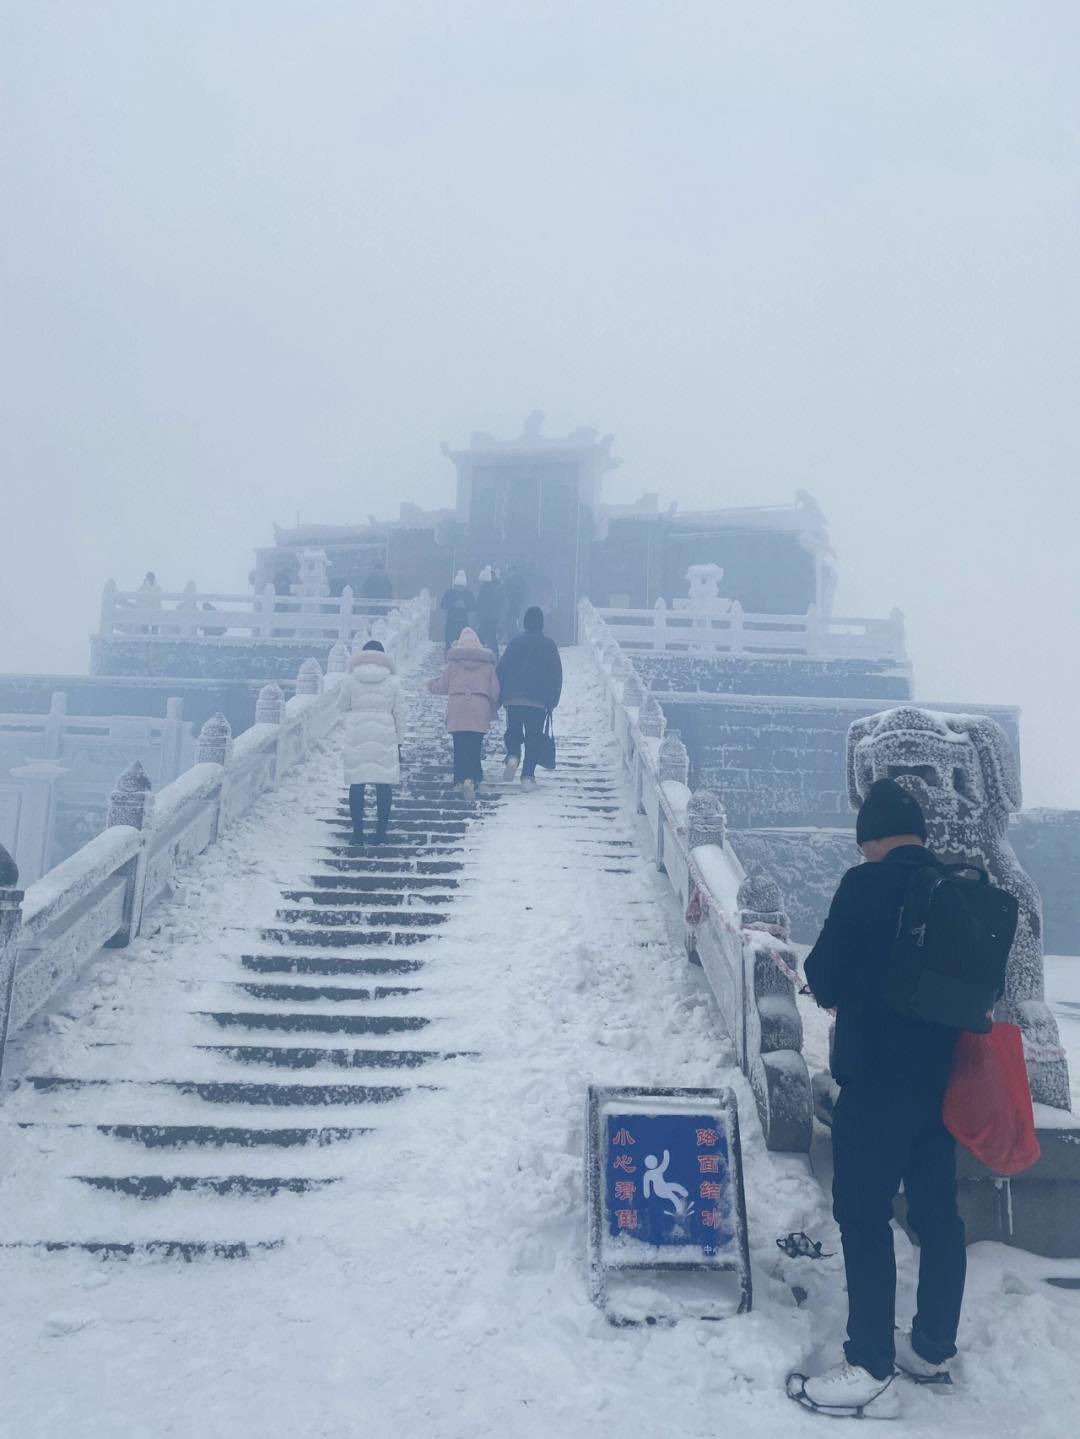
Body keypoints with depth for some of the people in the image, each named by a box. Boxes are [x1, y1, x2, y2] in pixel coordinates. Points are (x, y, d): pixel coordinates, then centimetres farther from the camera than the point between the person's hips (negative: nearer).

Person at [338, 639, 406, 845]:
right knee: (384, 784, 6)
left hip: (356, 737, 0)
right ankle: (381, 832, 8)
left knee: (357, 783, 6)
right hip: (385, 736, 0)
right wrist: (399, 741, 11)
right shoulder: (393, 681, 2)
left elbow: (343, 705, 10)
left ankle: (357, 832, 7)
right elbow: (399, 713, 4)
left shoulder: (351, 679, 0)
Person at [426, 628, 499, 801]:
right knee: (475, 747, 1)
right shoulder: (488, 663, 9)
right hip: (479, 710, 0)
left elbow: (442, 686, 10)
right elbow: (495, 691, 10)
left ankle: (461, 781, 1)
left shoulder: (454, 661, 6)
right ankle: (472, 779, -17)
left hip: (457, 708, 0)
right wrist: (493, 711, 25)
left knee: (460, 747, 8)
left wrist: (431, 684, 32)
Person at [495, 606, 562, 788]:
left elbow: (502, 669, 6)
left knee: (513, 732, 14)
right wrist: (553, 701, 12)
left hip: (513, 699, 1)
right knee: (533, 737, 4)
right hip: (538, 701, -1)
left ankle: (512, 756, -15)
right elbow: (556, 674, 5)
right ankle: (528, 776, -2)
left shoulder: (515, 642, 6)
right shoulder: (549, 645, 5)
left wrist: (500, 695, 13)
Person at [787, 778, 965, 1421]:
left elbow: (825, 979, -12)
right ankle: (934, 1347, 32)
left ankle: (872, 1372, 7)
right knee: (938, 1212, 17)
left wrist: (843, 990, 9)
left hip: (875, 1083, -7)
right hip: (945, 1078, 7)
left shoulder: (867, 885, -15)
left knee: (864, 1216, 1)